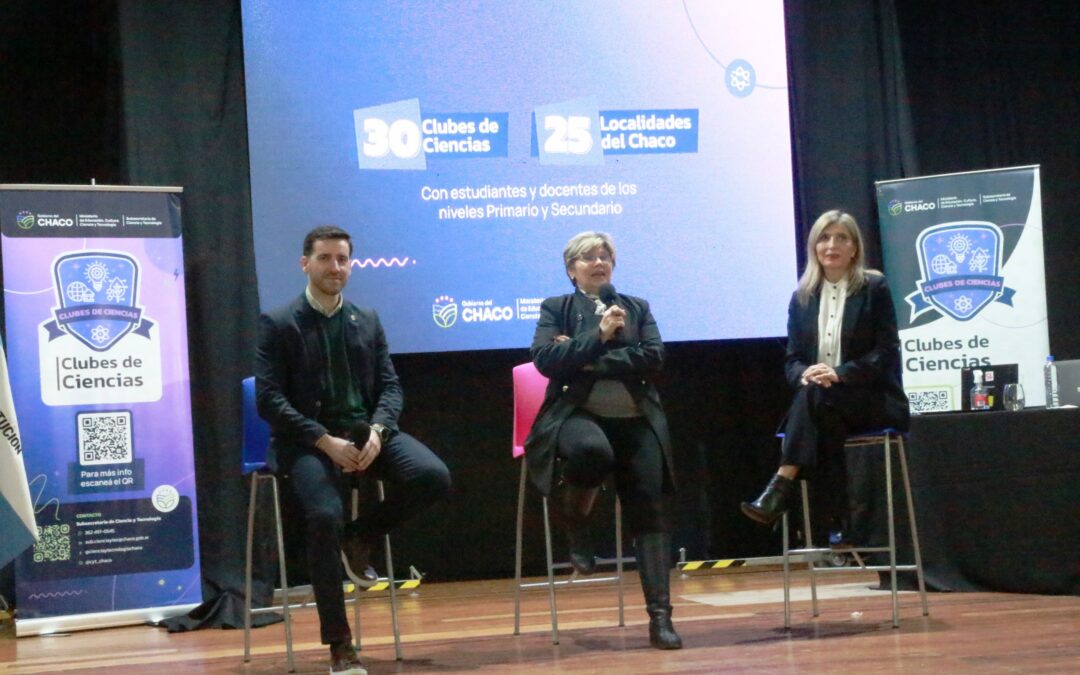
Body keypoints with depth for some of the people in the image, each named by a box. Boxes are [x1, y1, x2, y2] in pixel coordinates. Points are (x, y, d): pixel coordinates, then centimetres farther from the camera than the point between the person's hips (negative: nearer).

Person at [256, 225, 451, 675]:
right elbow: (270, 400, -7)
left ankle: (360, 538, 6)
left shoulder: (368, 321, 15)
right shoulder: (277, 325, 1)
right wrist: (325, 441, -18)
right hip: (307, 441, -4)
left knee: (433, 477, -23)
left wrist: (376, 431, -13)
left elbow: (390, 385, 10)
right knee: (325, 516, -31)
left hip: (367, 431, 4)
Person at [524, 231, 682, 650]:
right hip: (578, 414, -3)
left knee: (648, 509, -11)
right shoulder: (555, 309, 11)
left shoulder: (636, 308, 17)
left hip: (637, 419, 3)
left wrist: (586, 358, -7)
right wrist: (598, 337, -12)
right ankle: (574, 523, -6)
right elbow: (545, 360, -6)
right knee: (592, 450, -38)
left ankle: (660, 616, -11)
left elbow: (653, 358, 0)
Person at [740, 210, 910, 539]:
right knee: (824, 423, -35)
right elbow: (792, 359, 11)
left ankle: (781, 488, -43)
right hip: (821, 405, 3)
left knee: (815, 395, -35)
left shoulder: (874, 288, 2)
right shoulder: (802, 297, 13)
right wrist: (804, 374, -15)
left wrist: (840, 373, -20)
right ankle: (838, 524, -38)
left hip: (872, 399, -3)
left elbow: (887, 352, -5)